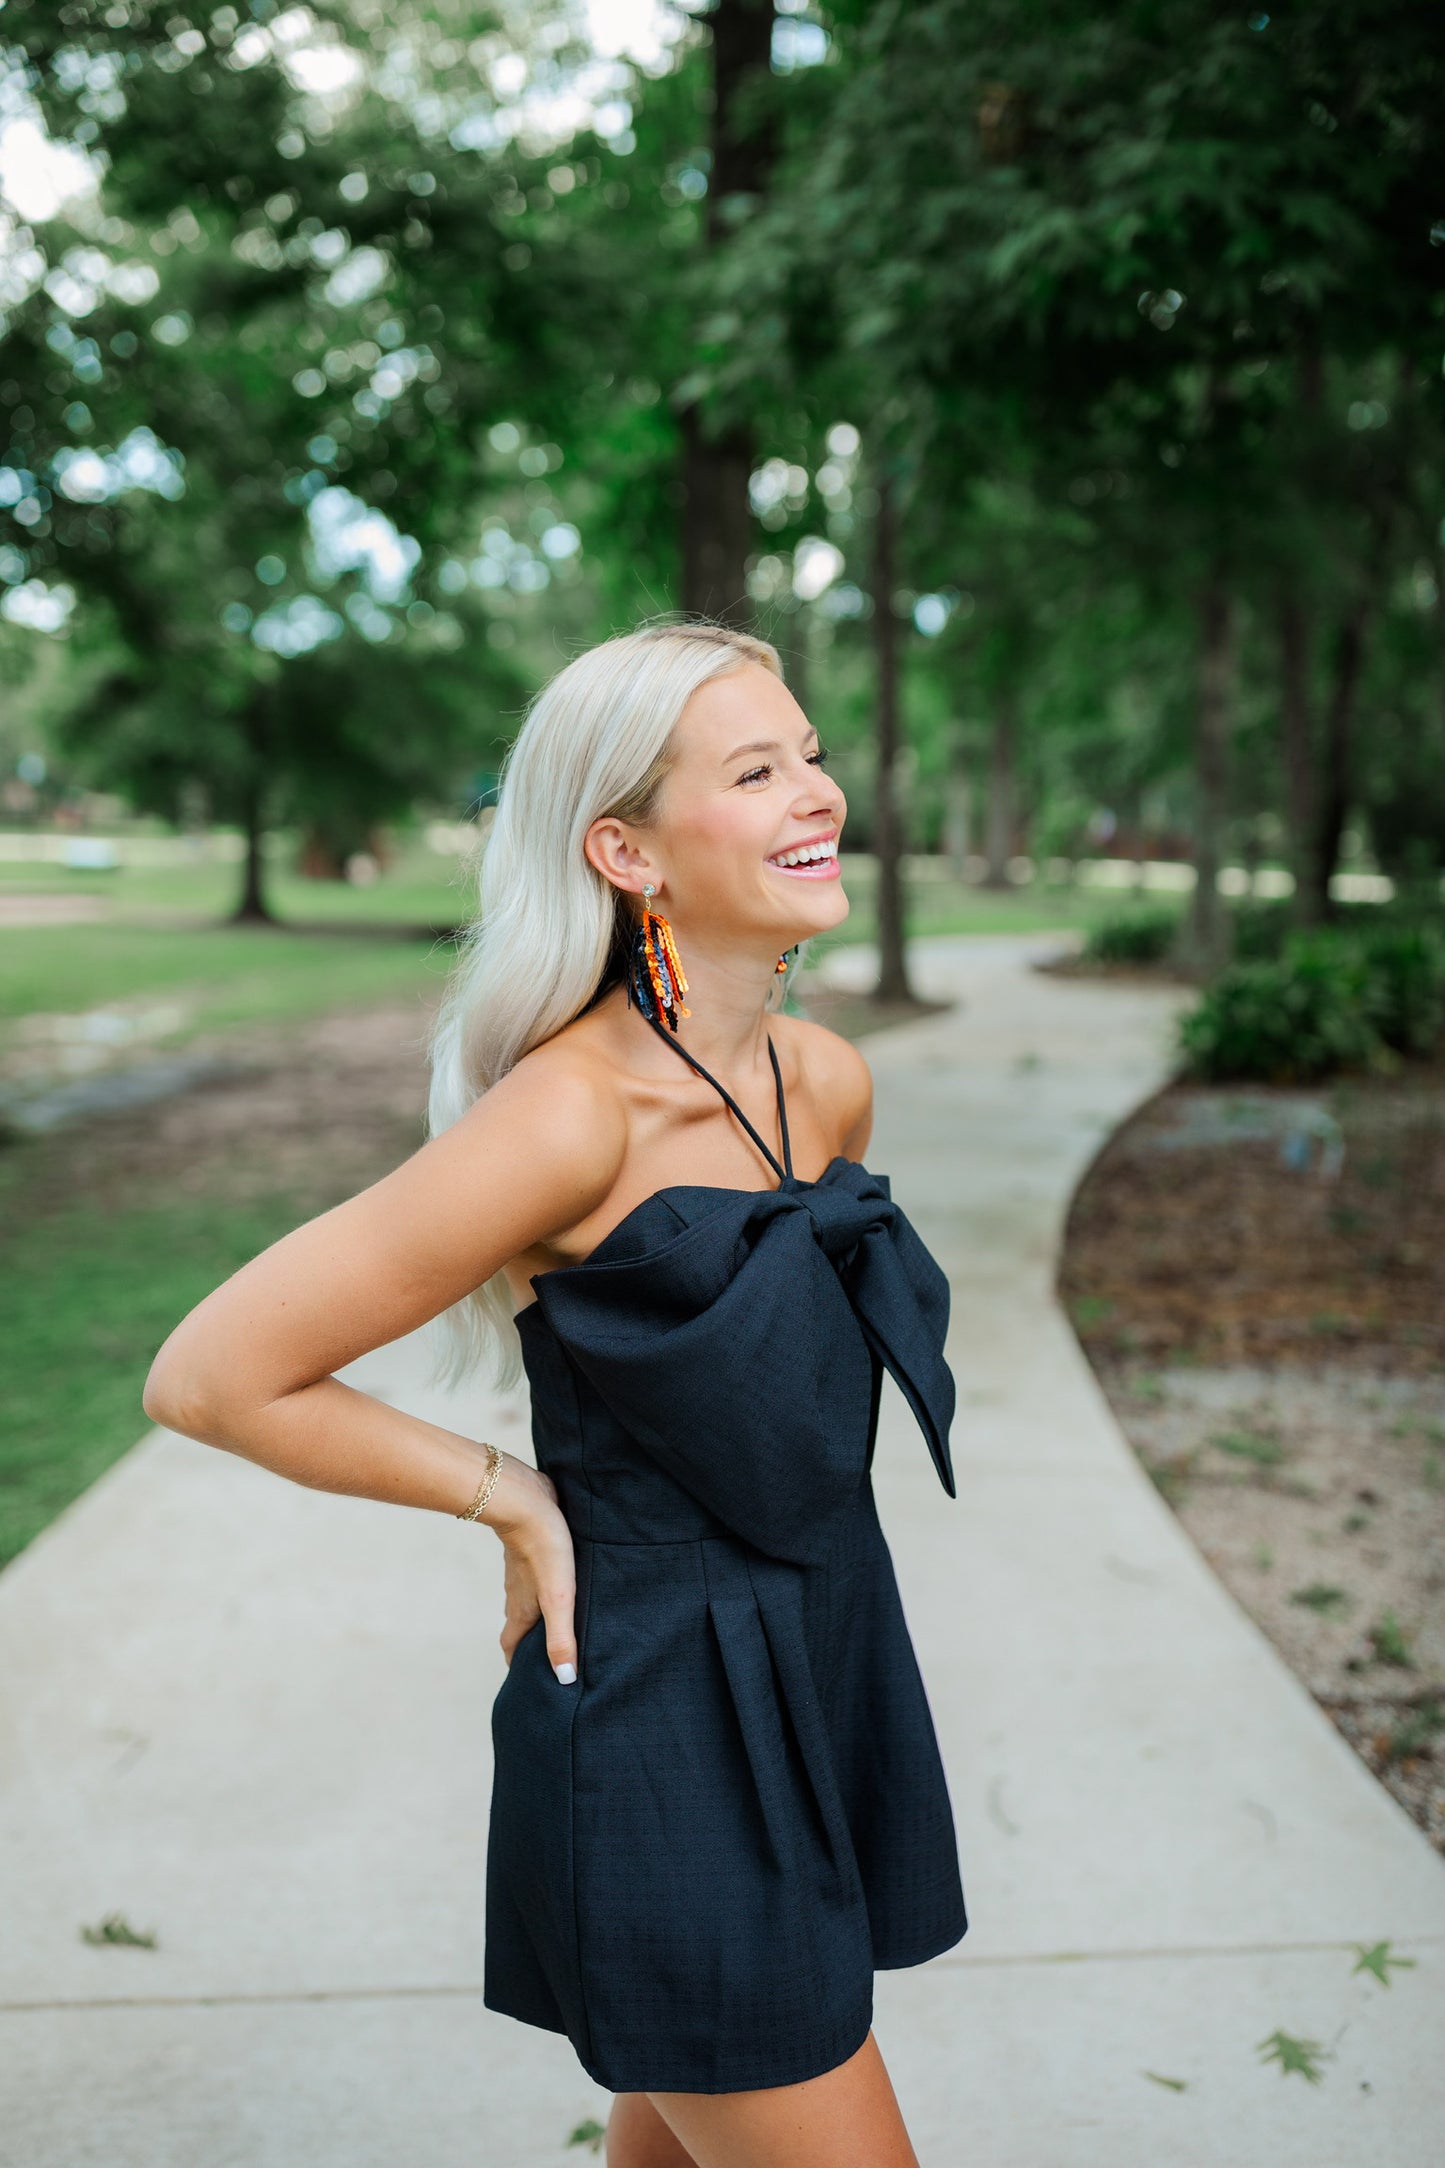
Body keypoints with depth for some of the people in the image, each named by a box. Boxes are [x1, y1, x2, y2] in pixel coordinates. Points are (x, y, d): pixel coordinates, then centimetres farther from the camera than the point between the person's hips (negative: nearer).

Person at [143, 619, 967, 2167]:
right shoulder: (568, 1115, -24)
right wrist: (510, 1496, -11)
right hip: (663, 1739, -7)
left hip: (821, 1677, 7)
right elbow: (211, 1376, -19)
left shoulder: (825, 1081, -1)